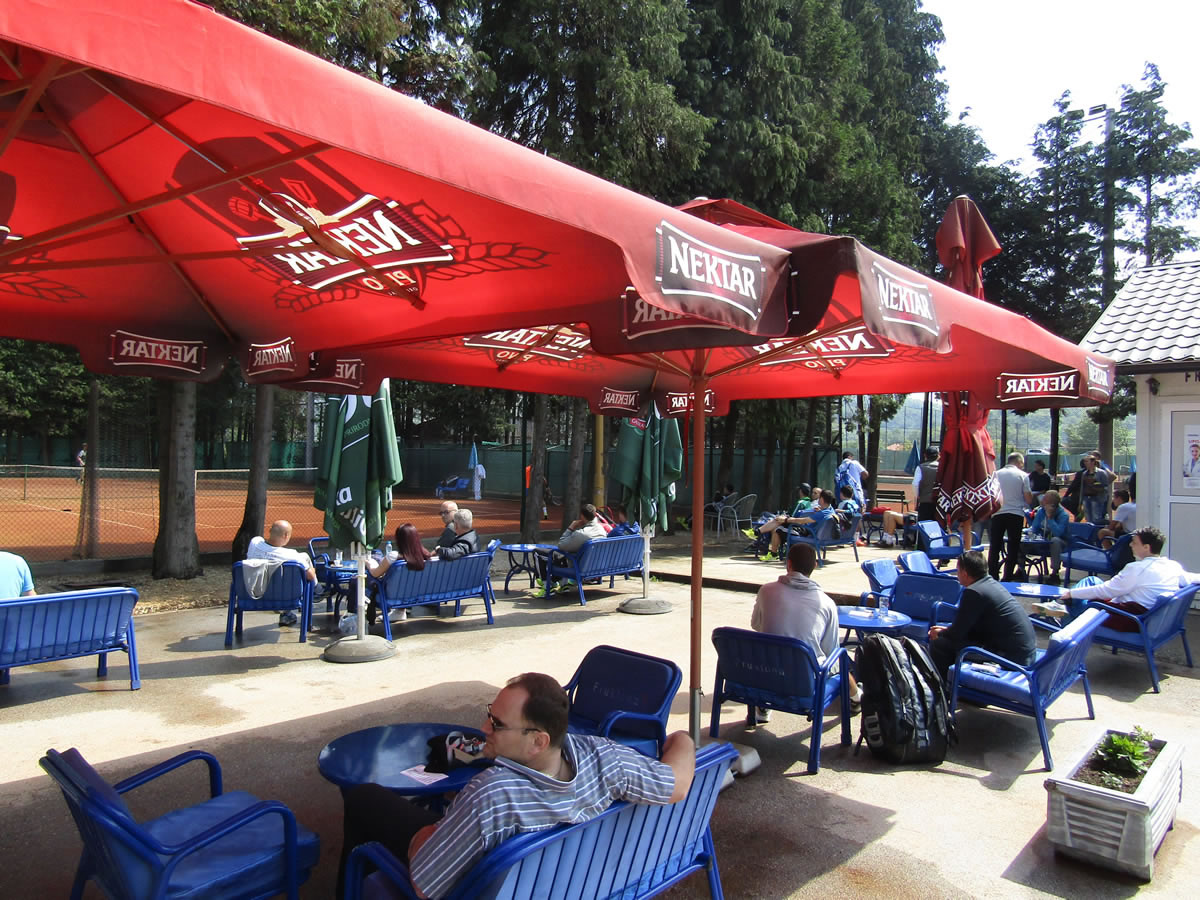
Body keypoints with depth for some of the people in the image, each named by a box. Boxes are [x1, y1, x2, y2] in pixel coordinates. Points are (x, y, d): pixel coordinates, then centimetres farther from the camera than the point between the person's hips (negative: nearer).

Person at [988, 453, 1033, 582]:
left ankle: (992, 577, 8)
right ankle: (1007, 579, 5)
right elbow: (1028, 499, -4)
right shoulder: (1022, 475, -2)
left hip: (998, 513, 2)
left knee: (994, 547, 7)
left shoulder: (997, 474, 5)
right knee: (1013, 547, 6)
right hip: (1016, 514, -2)